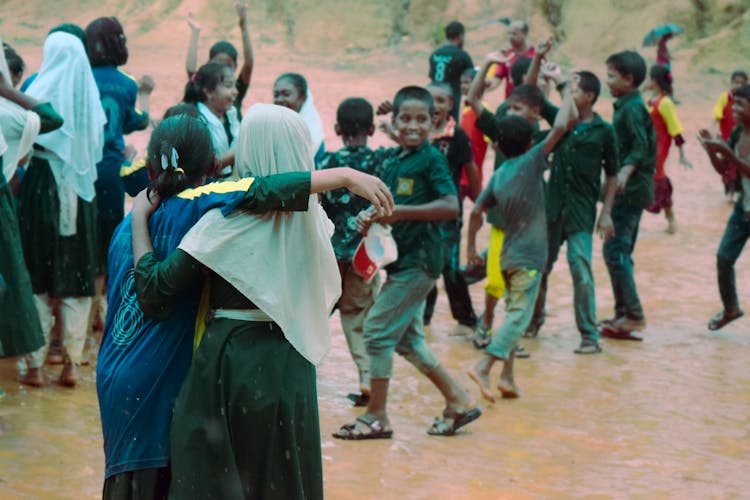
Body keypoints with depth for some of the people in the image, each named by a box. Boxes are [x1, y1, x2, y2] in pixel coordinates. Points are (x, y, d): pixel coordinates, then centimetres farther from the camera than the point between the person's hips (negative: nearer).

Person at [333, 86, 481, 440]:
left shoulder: (431, 159, -12)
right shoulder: (392, 162, 12)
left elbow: (451, 206, -23)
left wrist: (401, 212, -28)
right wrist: (369, 218, -4)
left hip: (418, 261, -9)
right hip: (400, 259, 9)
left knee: (378, 330, -6)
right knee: (406, 338, 14)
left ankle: (376, 417, 3)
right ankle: (458, 402, 24)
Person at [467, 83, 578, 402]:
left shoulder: (498, 176, 8)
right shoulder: (531, 163, -10)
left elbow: (476, 212, 9)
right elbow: (560, 127, -16)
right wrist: (568, 94, -2)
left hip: (508, 256, 7)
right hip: (529, 256, -7)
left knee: (514, 313, 15)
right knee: (519, 314, -9)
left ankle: (507, 376, 9)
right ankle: (484, 366, -22)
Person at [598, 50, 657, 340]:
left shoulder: (632, 109, -15)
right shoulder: (628, 106, 15)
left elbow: (640, 147, -26)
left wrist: (626, 170, -40)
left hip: (629, 190, -10)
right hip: (629, 190, 10)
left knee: (615, 251, -10)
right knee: (620, 251, 14)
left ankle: (634, 316, -9)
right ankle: (624, 314, 19)